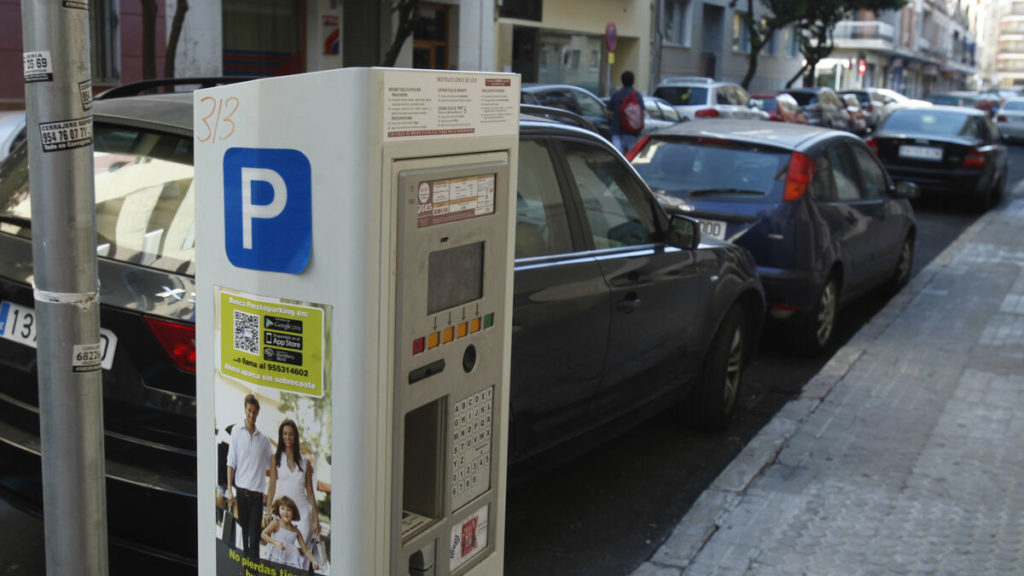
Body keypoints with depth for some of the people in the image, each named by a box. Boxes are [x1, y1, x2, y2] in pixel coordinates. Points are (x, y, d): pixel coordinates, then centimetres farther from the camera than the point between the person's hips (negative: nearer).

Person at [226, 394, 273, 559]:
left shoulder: (264, 439, 10)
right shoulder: (236, 431, 4)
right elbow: (231, 463, 1)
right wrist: (229, 490, -6)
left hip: (257, 494, 1)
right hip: (240, 492, -1)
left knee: (254, 539, -1)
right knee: (240, 535, 4)